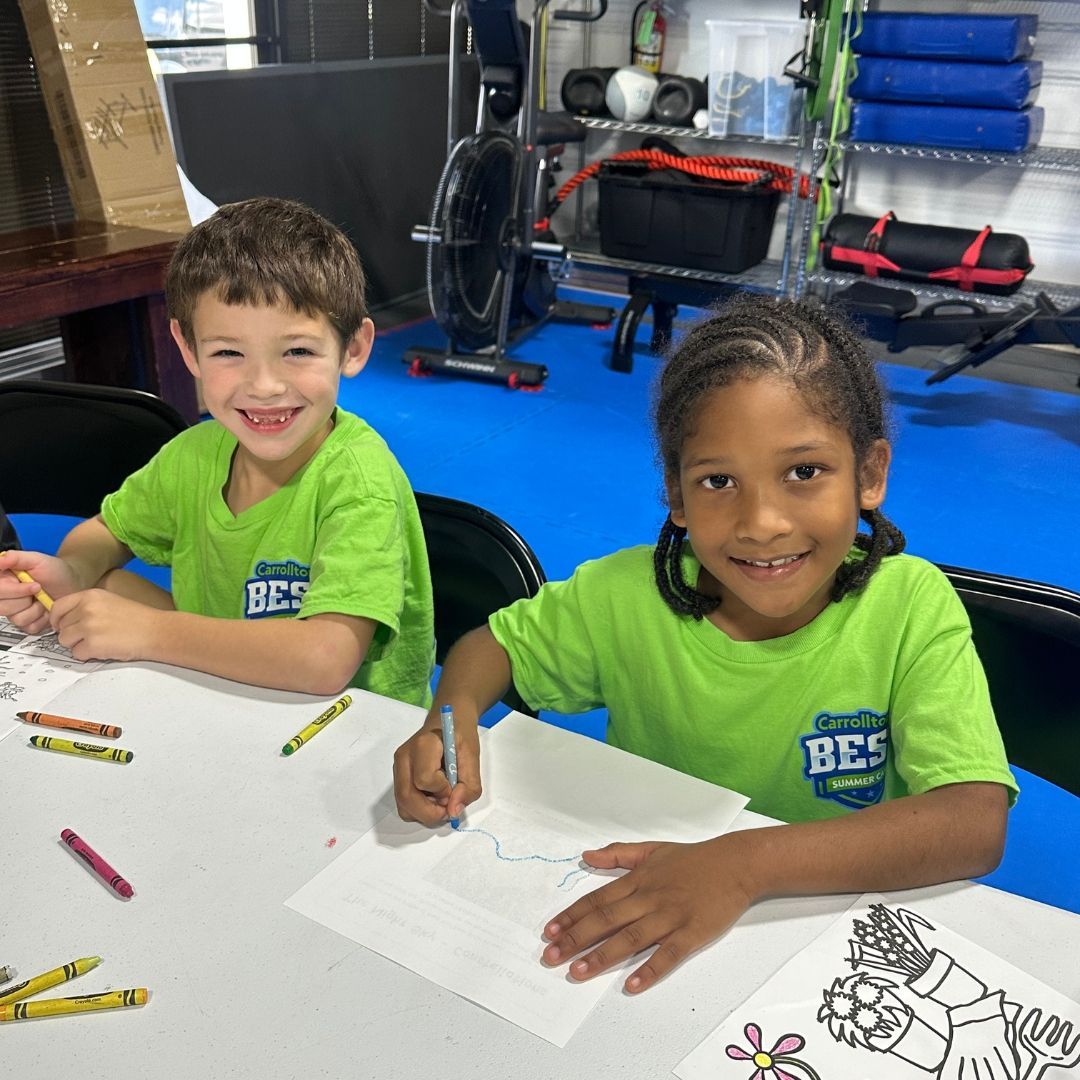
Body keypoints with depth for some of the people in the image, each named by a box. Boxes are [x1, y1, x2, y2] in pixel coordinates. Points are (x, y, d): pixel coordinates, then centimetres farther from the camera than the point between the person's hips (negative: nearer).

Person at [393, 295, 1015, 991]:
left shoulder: (912, 607, -15)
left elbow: (976, 824, -24)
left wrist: (746, 862, -37)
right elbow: (495, 642, 6)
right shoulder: (625, 596, -10)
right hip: (635, 922, 2)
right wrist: (451, 721, -16)